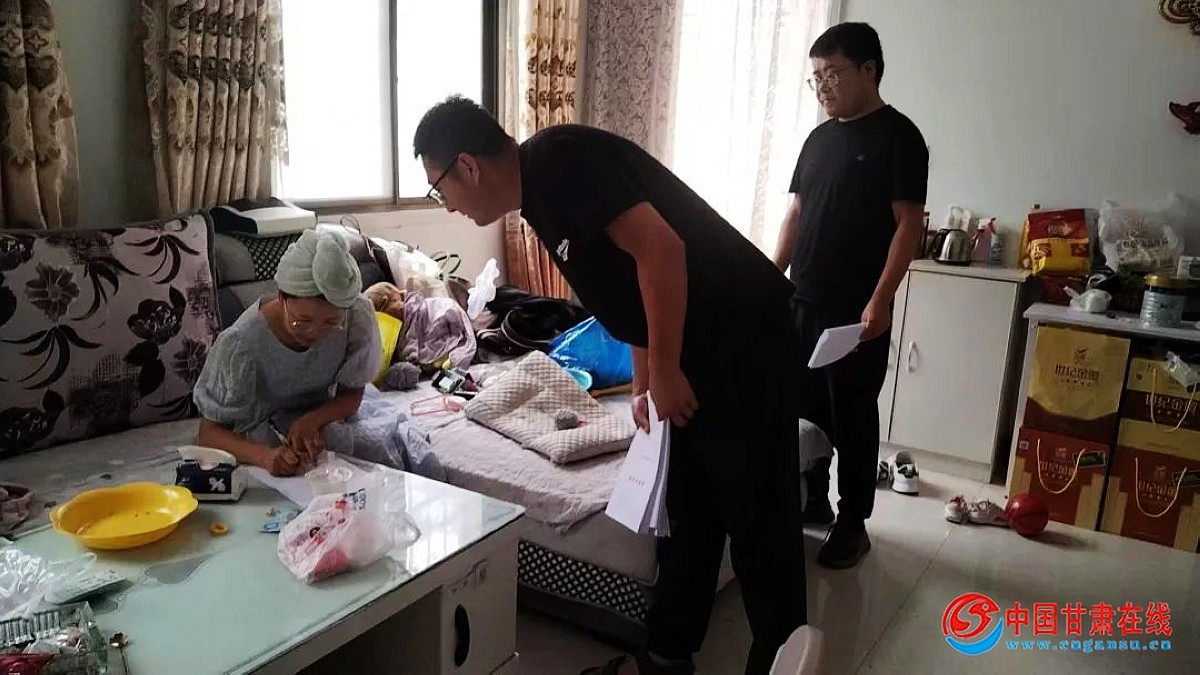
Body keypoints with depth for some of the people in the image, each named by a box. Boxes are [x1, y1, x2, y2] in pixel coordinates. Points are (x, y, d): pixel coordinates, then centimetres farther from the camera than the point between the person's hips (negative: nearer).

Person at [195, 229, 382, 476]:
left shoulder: (358, 317, -23)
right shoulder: (241, 344, -30)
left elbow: (352, 394, -8)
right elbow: (210, 432, -21)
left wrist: (312, 420, -29)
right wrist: (265, 456, -42)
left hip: (321, 420, 3)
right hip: (259, 439, -3)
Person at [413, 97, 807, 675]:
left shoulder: (558, 157, -16)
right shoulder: (542, 191, 13)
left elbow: (660, 248, -25)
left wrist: (664, 369, -17)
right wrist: (644, 382, 24)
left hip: (742, 338, -10)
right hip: (694, 346, 10)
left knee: (758, 516, 2)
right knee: (685, 508, 16)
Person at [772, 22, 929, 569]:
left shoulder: (897, 136, -7)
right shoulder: (819, 137, 13)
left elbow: (909, 223, -12)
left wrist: (880, 299, -19)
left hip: (857, 309, -7)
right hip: (803, 301, 7)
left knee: (853, 416, 2)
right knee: (806, 406, 14)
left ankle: (853, 524, 15)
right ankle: (813, 500, 30)